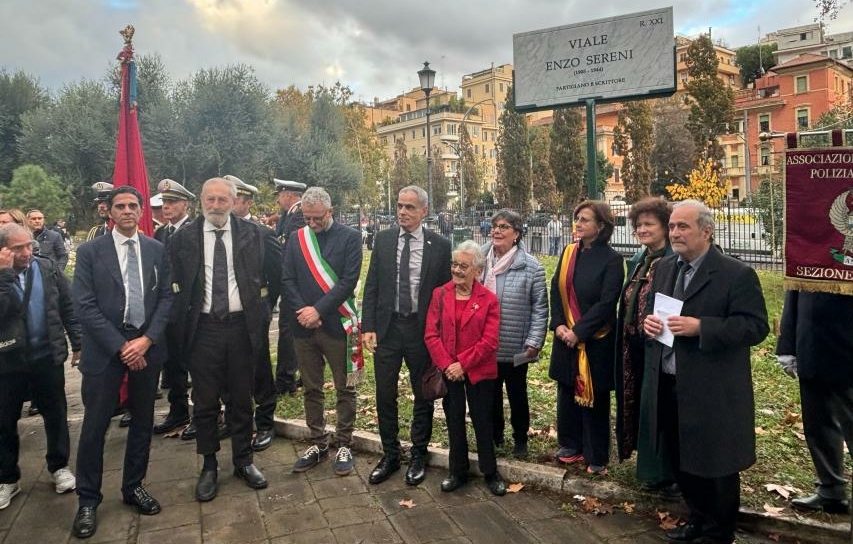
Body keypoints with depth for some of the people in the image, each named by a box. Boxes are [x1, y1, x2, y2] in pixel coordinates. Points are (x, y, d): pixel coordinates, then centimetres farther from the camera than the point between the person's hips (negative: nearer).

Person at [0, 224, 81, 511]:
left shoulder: (48, 269, -1)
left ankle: (59, 466, 29)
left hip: (47, 356, 1)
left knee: (56, 414, 11)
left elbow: (68, 308, 3)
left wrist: (78, 343, 2)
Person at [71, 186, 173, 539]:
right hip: (105, 348, -3)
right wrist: (121, 346, -13)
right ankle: (88, 500, 18)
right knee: (95, 425, 3)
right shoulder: (90, 252, -2)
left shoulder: (156, 250, 5)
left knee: (142, 421, 13)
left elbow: (166, 298, 4)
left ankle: (134, 487, 30)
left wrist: (147, 339, -10)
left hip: (147, 345, 3)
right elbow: (85, 306, -8)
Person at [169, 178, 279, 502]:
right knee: (205, 401, 8)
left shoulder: (252, 234, 0)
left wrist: (262, 304, 7)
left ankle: (244, 461, 27)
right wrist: (183, 311, 4)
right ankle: (209, 466, 24)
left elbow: (276, 266, 10)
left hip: (242, 326, 0)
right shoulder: (184, 238, 0)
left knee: (241, 399, 12)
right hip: (203, 328, 0)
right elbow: (173, 280, 9)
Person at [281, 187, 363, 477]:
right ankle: (318, 443, 27)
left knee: (344, 389, 6)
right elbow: (286, 280, 2)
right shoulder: (295, 239, 7)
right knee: (311, 389, 13)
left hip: (337, 324, -3)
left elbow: (348, 281, -11)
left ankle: (343, 445, 20)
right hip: (303, 325, 3)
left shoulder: (350, 237, -4)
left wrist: (318, 310, -16)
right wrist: (302, 311, -12)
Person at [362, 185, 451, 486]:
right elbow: (371, 287, 3)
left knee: (423, 395, 11)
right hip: (387, 327, 2)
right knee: (385, 396, 10)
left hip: (422, 329, -1)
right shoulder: (383, 239, 2)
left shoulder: (440, 245, -4)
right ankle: (390, 455, 28)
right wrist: (368, 327, -4)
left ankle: (418, 455, 29)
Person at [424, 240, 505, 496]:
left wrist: (463, 364, -16)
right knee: (454, 422, 11)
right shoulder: (440, 294, 0)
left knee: (483, 422, 8)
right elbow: (431, 334, -4)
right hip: (448, 371, 2)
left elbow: (489, 341, -11)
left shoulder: (489, 299, -6)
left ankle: (490, 472, 24)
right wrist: (446, 365, -13)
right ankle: (458, 472, 26)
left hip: (479, 371, -2)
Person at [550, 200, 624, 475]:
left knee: (593, 397, 4)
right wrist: (559, 325, -7)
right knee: (567, 392, 13)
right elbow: (556, 290, 6)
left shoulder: (611, 259, -10)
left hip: (595, 340, -5)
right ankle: (570, 445, 29)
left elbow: (607, 303, -16)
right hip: (566, 337, 5)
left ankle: (597, 457, 18)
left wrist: (578, 331, -18)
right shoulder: (568, 253, 7)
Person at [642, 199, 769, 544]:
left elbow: (756, 326, -17)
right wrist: (649, 320, -4)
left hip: (713, 393, -6)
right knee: (683, 461, 20)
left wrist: (700, 327, -26)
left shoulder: (737, 274, -12)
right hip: (669, 387, 7)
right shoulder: (664, 268, 9)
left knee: (716, 466, 9)